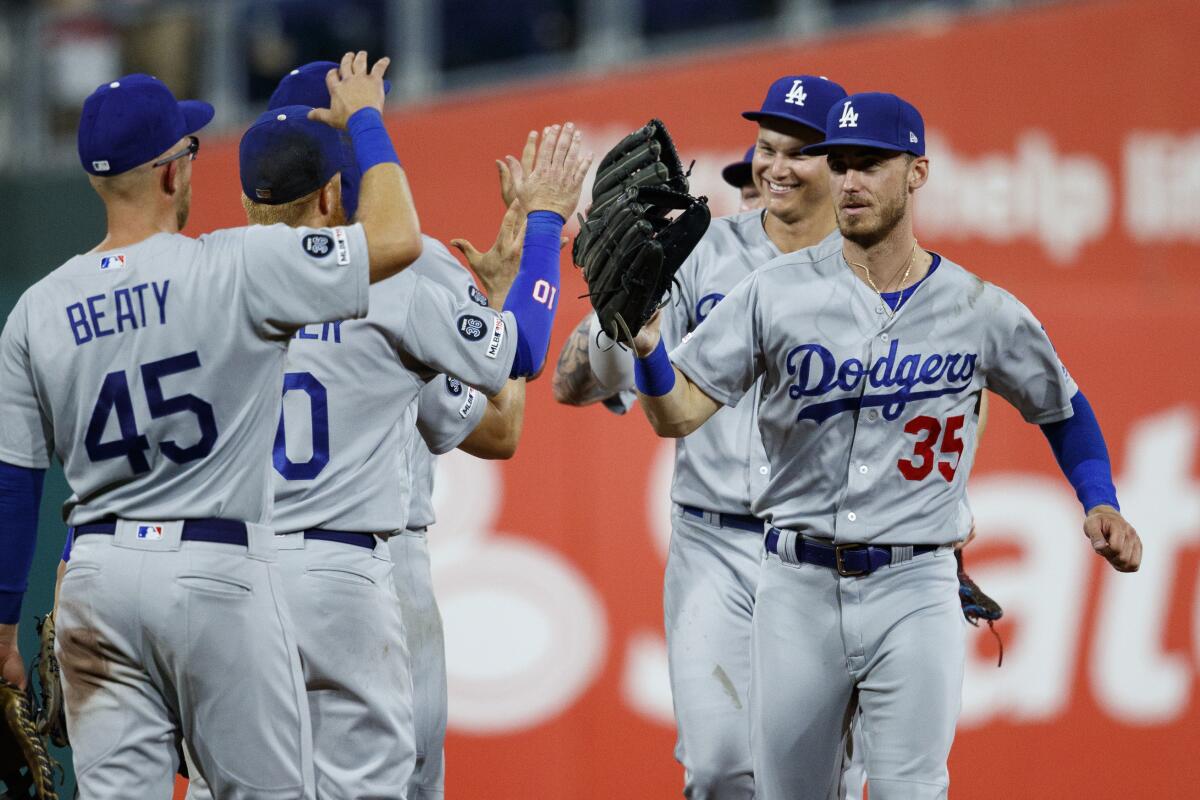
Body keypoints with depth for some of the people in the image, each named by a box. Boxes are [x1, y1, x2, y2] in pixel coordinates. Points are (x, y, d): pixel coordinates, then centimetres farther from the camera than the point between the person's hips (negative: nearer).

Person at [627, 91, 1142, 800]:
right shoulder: (779, 293, 1)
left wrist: (1101, 504, 1)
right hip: (799, 587, 1)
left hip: (915, 590, -1)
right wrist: (646, 342, -22)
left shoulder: (982, 312, 2)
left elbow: (1063, 410, 18)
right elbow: (678, 415, -2)